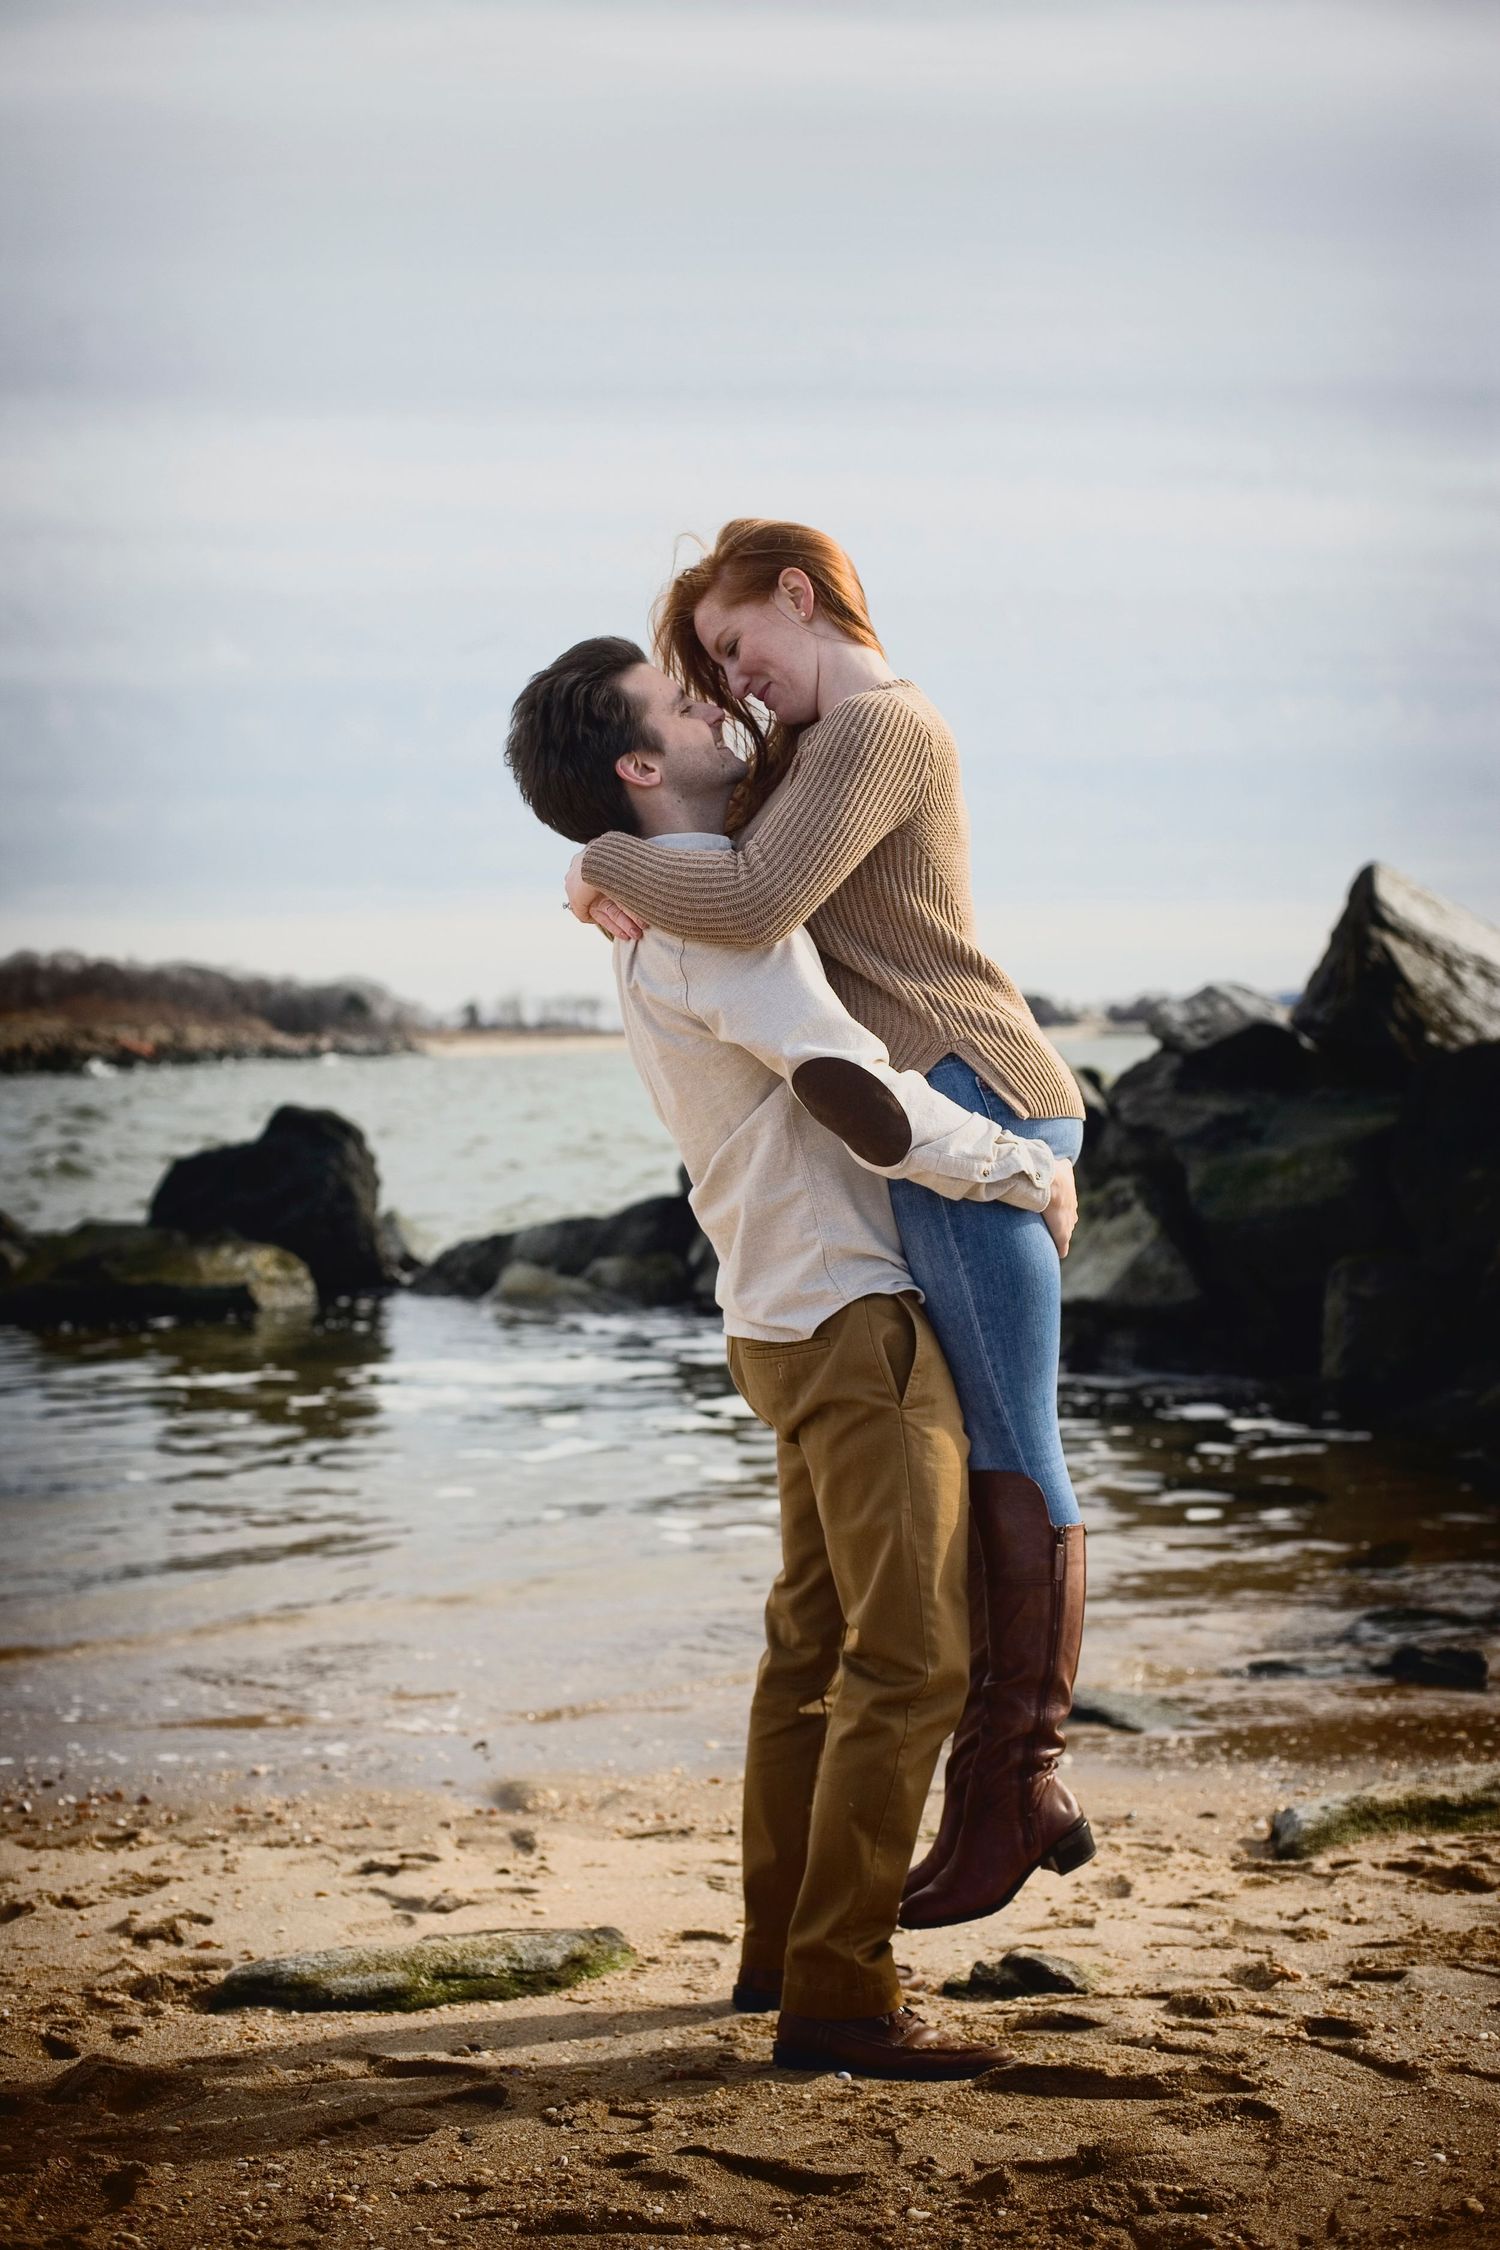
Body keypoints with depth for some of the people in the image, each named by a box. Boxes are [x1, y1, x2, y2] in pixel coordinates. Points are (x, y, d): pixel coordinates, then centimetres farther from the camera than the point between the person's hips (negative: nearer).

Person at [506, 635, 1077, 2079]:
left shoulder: (656, 916, 12)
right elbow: (876, 1114, -25)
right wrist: (1032, 1175, -12)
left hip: (793, 1318, 10)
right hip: (850, 1319, -10)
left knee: (816, 1639, 18)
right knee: (910, 1658, -11)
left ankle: (779, 1946, 27)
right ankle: (837, 1996, -10)